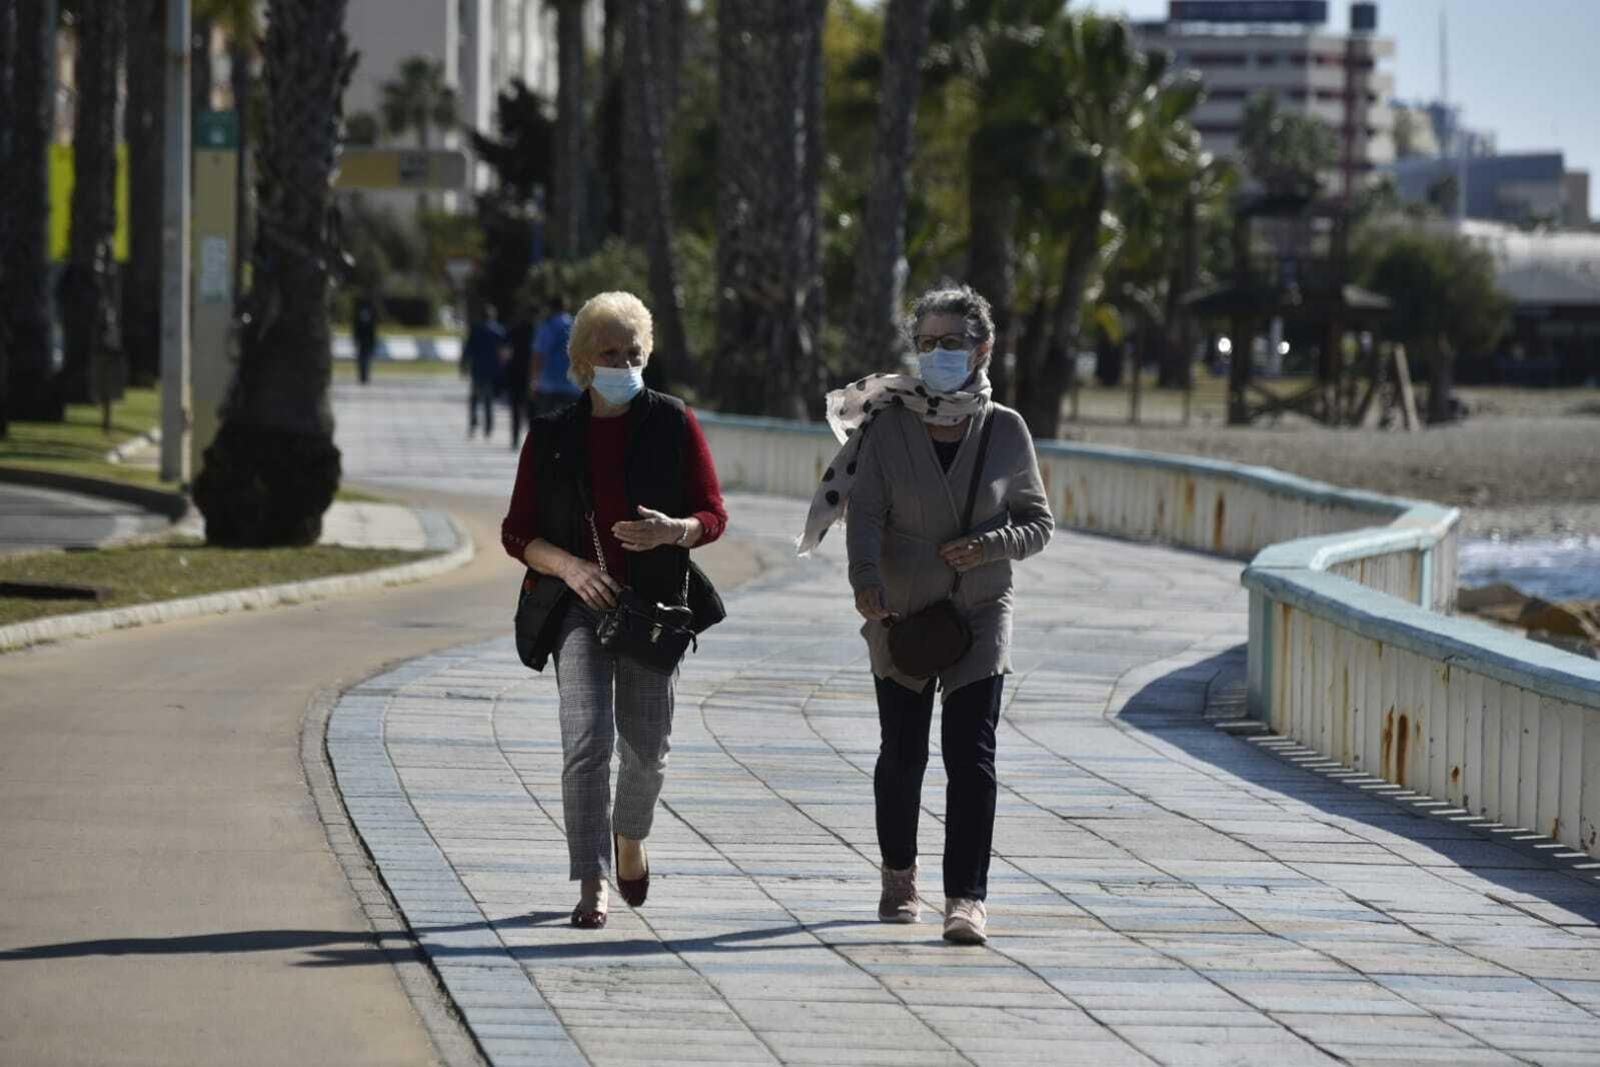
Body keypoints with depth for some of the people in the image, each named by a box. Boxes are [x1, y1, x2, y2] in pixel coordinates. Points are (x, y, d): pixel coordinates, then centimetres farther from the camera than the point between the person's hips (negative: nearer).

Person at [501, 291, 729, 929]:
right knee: (587, 739, -16)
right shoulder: (552, 435, 3)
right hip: (580, 606, -1)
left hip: (654, 604, 1)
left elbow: (713, 515, 5)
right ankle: (591, 888, -16)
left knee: (647, 748, 9)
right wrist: (567, 565, -14)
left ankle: (630, 836, 42)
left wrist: (672, 531, -17)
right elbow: (517, 533, 5)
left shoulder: (673, 423, 2)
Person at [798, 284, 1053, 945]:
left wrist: (987, 545, -13)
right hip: (900, 612, 0)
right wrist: (866, 580, -30)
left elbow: (1037, 520, 8)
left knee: (971, 753, -12)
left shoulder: (1005, 431, 1)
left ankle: (967, 898, -13)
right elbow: (865, 513, -12)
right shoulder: (887, 424, -2)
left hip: (980, 611, 0)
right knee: (902, 750, 7)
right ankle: (899, 876, 30)